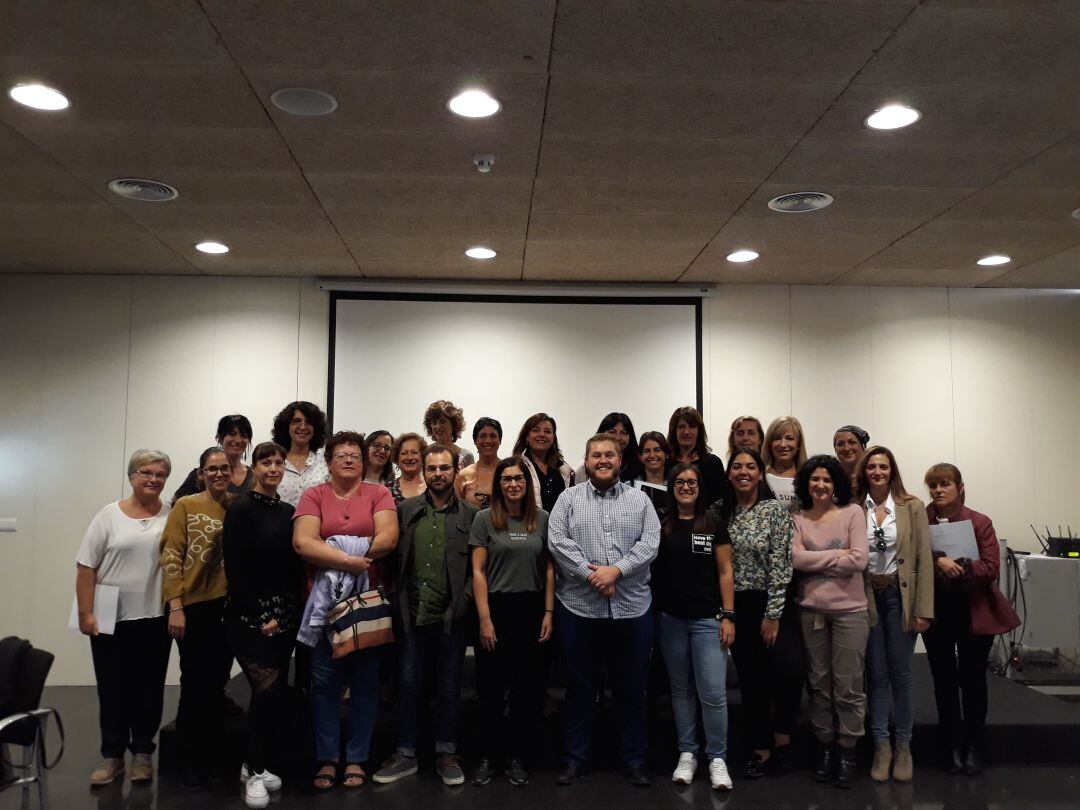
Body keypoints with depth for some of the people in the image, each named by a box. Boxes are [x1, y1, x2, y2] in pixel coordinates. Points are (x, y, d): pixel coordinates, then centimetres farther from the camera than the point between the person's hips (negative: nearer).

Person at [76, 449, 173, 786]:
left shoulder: (173, 516, 1)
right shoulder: (109, 515, -1)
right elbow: (86, 568, -1)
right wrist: (86, 613, -5)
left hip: (155, 619, 0)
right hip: (110, 619, 0)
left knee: (148, 690, 8)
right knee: (113, 690, 8)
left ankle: (143, 752, 22)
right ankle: (112, 755, 21)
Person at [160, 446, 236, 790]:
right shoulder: (185, 506, -3)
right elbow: (171, 558, -8)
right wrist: (175, 607, -14)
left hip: (229, 604, 4)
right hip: (195, 606, -3)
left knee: (217, 681, 13)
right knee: (195, 683, 2)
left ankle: (213, 754, 27)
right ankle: (190, 760, 15)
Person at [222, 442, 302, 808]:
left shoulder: (288, 512, 9)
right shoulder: (241, 509, -8)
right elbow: (235, 570, -13)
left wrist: (288, 614, 3)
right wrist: (260, 616, -14)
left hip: (285, 615, 6)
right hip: (249, 616, -6)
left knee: (277, 692, 8)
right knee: (267, 689, -14)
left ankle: (258, 764, 24)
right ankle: (254, 770, 3)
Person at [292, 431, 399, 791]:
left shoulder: (378, 493, 3)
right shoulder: (314, 495, 4)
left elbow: (388, 538, -11)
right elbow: (302, 543, -9)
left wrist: (331, 556, -11)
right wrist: (348, 561, -19)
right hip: (325, 599, 0)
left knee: (364, 682, 7)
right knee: (324, 683, 6)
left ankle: (356, 758, 19)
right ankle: (327, 758, 19)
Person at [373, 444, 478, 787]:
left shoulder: (470, 514, 0)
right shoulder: (405, 510, 3)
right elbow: (393, 558, 4)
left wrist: (464, 598, -8)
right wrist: (399, 598, -2)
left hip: (452, 617, -1)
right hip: (413, 615, 1)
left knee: (449, 687, 11)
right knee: (409, 685, 10)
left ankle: (446, 754, 25)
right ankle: (405, 754, 24)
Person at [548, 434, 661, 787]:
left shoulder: (640, 500, 7)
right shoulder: (568, 498, 5)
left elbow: (650, 543, -3)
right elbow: (558, 542, -6)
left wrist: (616, 570, -16)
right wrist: (590, 573, -16)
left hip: (632, 608, 1)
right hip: (579, 608, -1)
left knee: (631, 688, 11)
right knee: (580, 687, 10)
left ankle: (634, 758, 25)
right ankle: (574, 757, 23)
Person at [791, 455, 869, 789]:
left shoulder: (853, 512, -1)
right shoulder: (797, 518, 3)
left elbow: (859, 560, -11)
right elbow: (796, 559, -10)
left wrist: (816, 561, -8)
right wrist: (837, 555, -11)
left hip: (849, 610, -2)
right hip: (810, 610, 2)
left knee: (848, 685, 3)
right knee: (819, 683, 12)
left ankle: (848, 753, 16)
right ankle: (824, 748, 24)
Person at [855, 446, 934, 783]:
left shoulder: (912, 507, -1)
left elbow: (924, 559, -3)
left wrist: (923, 610, -7)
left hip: (900, 596, -1)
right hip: (866, 598, 1)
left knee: (900, 674, 8)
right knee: (876, 674, 9)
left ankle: (903, 746, 22)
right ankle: (881, 746, 19)